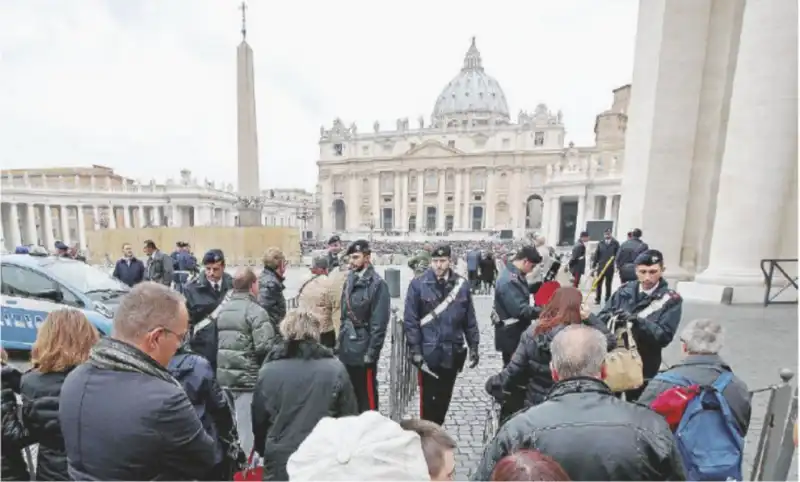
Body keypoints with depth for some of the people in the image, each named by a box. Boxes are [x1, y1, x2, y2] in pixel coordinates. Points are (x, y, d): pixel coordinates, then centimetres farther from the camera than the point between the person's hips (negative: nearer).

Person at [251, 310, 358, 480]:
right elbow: (349, 417, -4)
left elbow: (258, 420, 5)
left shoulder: (267, 371, -6)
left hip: (280, 459, 2)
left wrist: (263, 450, 23)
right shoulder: (336, 369, -11)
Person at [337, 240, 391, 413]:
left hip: (363, 350, -7)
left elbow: (379, 322, -17)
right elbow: (344, 314, 12)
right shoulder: (350, 280, 6)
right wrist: (341, 340, 11)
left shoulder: (377, 284, -16)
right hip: (347, 348, 7)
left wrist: (372, 352, -16)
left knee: (367, 396, 9)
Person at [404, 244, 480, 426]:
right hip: (428, 352, -3)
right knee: (428, 398, 7)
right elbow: (410, 320, -8)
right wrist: (415, 349, -11)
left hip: (453, 352, 4)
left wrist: (473, 346, 5)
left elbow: (470, 319, 6)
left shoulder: (462, 285, 0)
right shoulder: (418, 284, -8)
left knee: (444, 397, 18)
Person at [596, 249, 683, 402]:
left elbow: (664, 336, -15)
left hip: (643, 366, -2)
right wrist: (612, 318, -23)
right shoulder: (625, 291, 0)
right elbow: (600, 318, -2)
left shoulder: (671, 300, -6)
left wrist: (638, 321, -29)